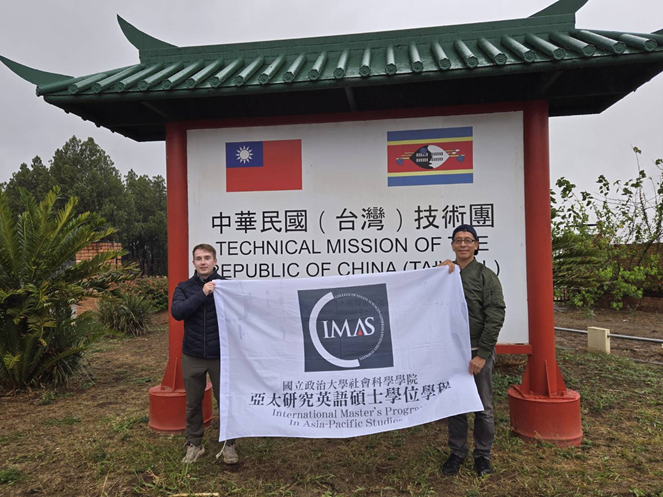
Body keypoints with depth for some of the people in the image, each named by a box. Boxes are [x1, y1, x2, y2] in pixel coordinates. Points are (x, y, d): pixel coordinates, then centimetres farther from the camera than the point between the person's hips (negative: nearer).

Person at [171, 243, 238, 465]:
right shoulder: (184, 287, 2)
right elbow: (176, 312, -16)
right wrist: (202, 294, -22)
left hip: (220, 355, -1)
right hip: (192, 355, 2)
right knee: (193, 402, 14)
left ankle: (229, 444, 26)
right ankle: (194, 444, 31)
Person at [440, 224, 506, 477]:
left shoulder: (486, 276, -5)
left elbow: (495, 316, -10)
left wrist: (482, 354, -14)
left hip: (478, 352, -3)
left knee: (483, 408, 9)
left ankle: (483, 455, 26)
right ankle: (457, 453, 28)